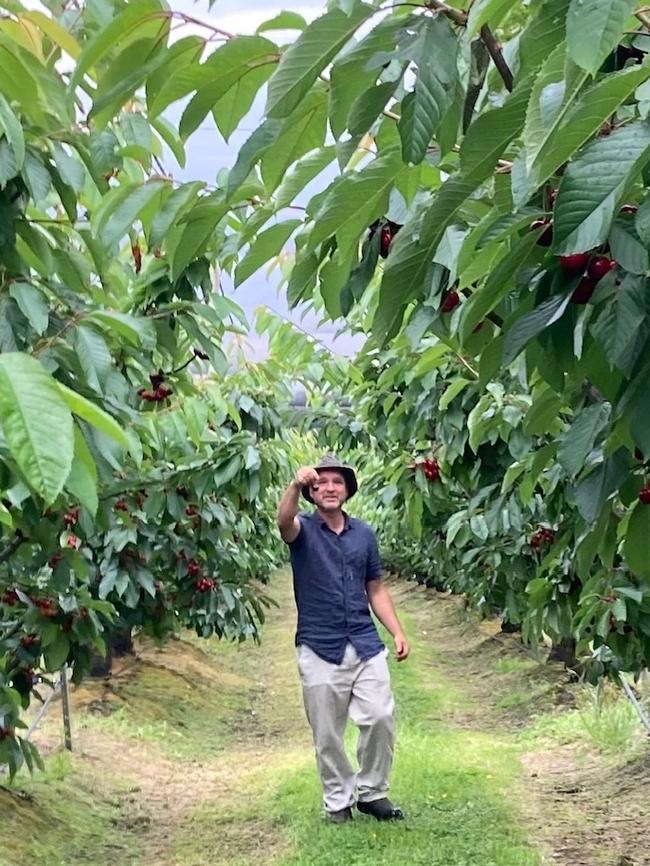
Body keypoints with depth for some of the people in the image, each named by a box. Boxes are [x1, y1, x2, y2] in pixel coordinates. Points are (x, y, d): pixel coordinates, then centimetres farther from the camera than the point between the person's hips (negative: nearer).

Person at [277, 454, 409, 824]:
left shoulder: (364, 533, 9)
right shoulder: (303, 530, -2)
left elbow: (376, 589, 14)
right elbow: (284, 521, -28)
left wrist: (398, 631, 3)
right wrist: (296, 485, -49)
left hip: (366, 645, 3)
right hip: (320, 650, -3)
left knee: (381, 717, -2)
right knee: (327, 734, 6)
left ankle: (372, 791, 18)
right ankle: (339, 799, 24)